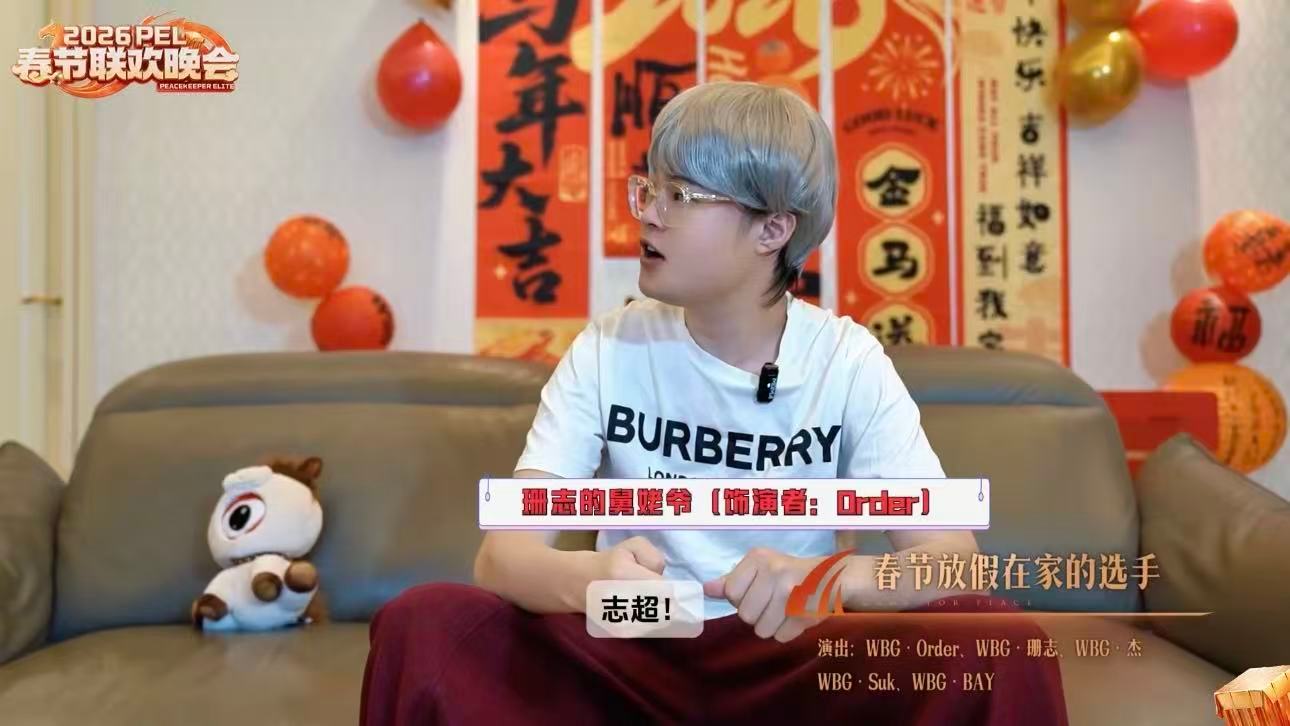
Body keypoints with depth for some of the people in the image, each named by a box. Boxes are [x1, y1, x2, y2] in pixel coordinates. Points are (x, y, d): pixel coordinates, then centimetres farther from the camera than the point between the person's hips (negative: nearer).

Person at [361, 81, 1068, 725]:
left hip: (798, 662, 0)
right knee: (425, 622, -25)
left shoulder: (846, 360, -5)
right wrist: (587, 579, -39)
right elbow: (503, 551, -14)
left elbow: (954, 555, -15)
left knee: (999, 642, -26)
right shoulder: (608, 349, -5)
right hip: (631, 657, 1)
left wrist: (836, 578, -38)